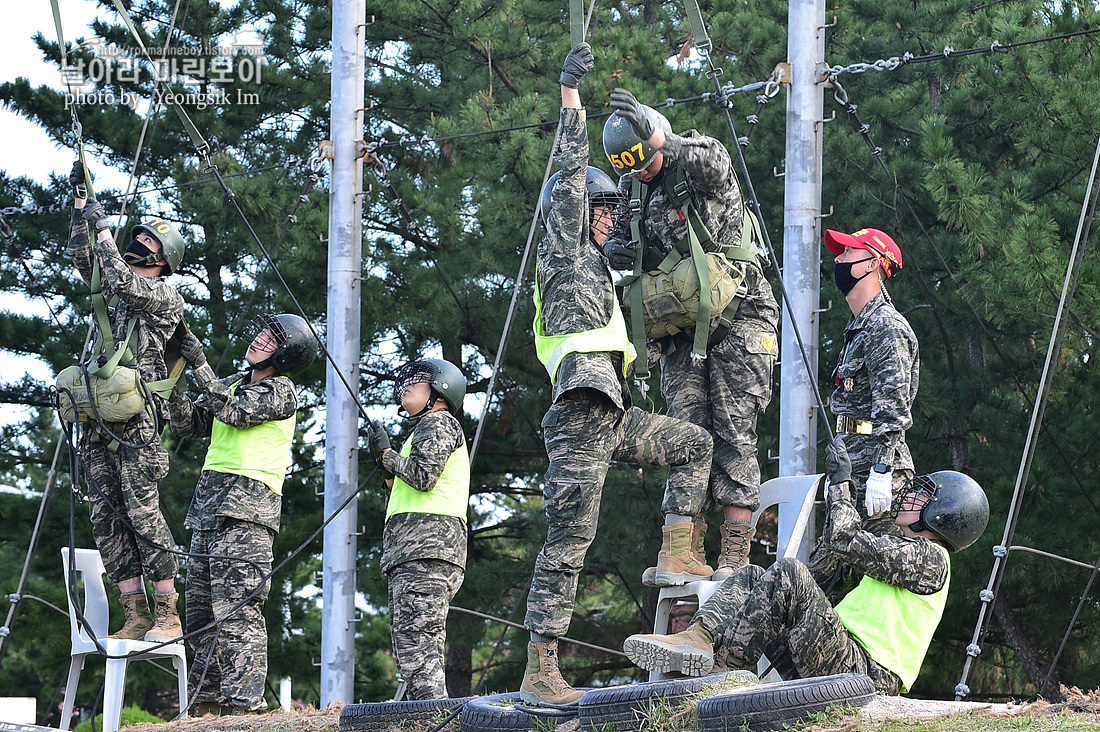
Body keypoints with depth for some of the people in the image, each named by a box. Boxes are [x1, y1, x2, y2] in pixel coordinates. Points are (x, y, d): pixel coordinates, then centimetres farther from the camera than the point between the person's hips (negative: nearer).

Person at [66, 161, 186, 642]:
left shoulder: (164, 294, 0)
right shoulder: (116, 286, 22)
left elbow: (122, 283, -16)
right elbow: (81, 256, 26)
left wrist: (102, 226, -9)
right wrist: (81, 201, 16)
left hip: (135, 420, -8)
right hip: (97, 421, 8)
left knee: (143, 512, -12)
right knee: (106, 516, 2)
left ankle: (168, 616, -9)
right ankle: (136, 617, 1)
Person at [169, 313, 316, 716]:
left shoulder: (280, 390, -1)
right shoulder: (233, 383, 22)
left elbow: (235, 411, -15)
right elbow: (187, 424, 19)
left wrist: (200, 366, -14)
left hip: (246, 506, -8)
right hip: (208, 504, 8)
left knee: (236, 607, -16)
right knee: (201, 605, 7)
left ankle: (244, 702, -20)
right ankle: (207, 702, 10)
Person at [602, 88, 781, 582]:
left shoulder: (700, 165, -8)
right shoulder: (635, 188, 9)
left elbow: (713, 163, -33)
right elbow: (619, 238, 19)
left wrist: (657, 136, -47)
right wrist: (615, 251, -7)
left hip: (736, 321, -6)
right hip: (681, 328, 6)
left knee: (733, 435, -10)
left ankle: (735, 556, -13)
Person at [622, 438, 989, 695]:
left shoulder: (930, 556, -3)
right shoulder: (905, 551, 29)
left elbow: (847, 541, -12)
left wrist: (840, 480, 1)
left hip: (864, 673, -10)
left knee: (788, 574, -25)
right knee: (749, 577, 4)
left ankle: (721, 661, -26)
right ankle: (699, 639, -23)